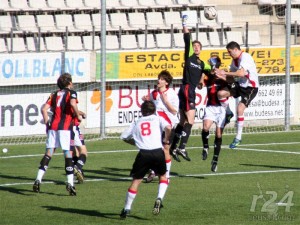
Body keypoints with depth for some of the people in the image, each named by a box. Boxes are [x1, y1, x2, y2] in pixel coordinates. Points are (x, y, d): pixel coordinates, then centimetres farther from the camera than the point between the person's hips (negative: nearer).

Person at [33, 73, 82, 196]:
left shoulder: (54, 95, 19)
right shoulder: (71, 93, 5)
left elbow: (44, 109, 9)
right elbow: (73, 104, -17)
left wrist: (47, 123, 15)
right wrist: (78, 115, -2)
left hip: (52, 126, 4)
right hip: (65, 127, -4)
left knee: (48, 153, 4)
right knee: (68, 153, -1)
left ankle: (38, 179, -8)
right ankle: (70, 183, -8)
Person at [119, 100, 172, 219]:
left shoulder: (137, 122, 22)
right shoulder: (158, 119, 16)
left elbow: (124, 136, 22)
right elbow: (168, 127, -4)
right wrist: (166, 141, 11)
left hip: (143, 154, 1)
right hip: (158, 152, -1)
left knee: (136, 180, 8)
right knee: (163, 176, 22)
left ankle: (127, 208, 8)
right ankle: (159, 199, 0)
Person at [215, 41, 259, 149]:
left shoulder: (245, 57, -20)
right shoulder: (235, 60, 7)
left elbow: (241, 73, -33)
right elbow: (232, 76, 10)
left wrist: (225, 73, -28)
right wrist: (221, 76, -9)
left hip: (251, 87, -9)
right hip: (240, 84, 9)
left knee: (240, 109, -20)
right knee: (221, 93, -7)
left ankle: (238, 137, -9)